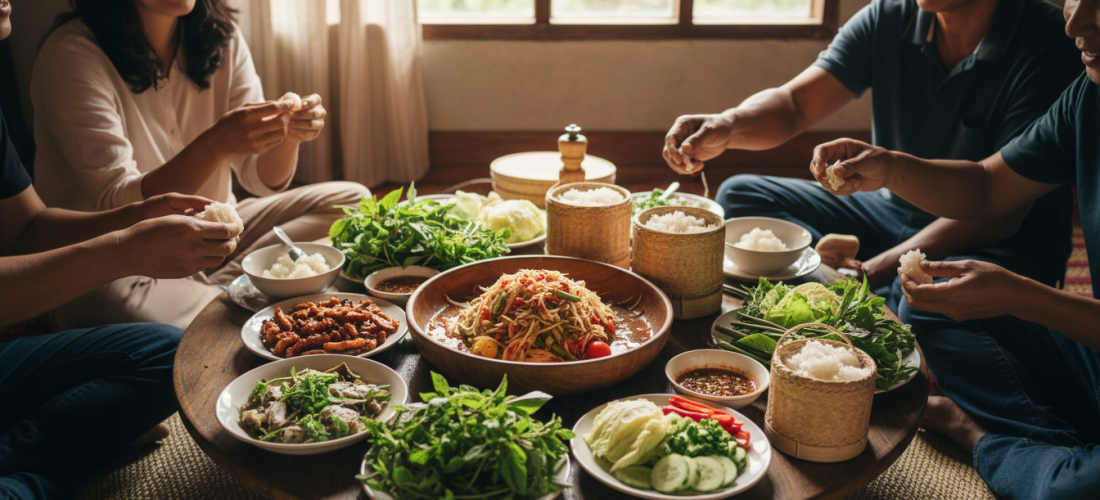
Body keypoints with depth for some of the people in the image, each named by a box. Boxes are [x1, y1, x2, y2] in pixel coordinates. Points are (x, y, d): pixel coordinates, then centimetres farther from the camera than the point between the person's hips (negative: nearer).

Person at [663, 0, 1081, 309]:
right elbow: (795, 104, -5)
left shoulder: (1047, 46, -19)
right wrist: (727, 126, -29)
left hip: (1002, 243, -6)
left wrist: (874, 270, -30)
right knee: (740, 197, -6)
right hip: (893, 211, 7)